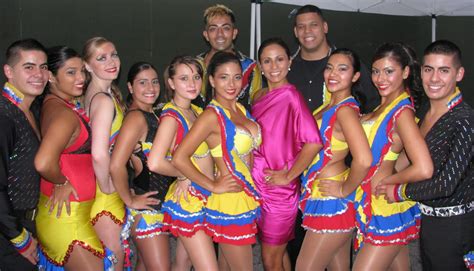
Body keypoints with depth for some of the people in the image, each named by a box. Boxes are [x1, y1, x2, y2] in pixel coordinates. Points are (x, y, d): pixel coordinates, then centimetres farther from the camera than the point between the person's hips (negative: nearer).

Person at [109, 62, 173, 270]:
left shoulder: (152, 115, 9)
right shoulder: (136, 117, -18)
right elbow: (116, 165, -29)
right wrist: (130, 201, -18)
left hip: (160, 202, 9)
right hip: (146, 206, -9)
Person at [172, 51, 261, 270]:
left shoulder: (242, 110, 8)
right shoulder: (212, 115, -15)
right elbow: (179, 158, -23)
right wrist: (214, 186, -16)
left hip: (248, 200, 7)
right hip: (230, 204, -7)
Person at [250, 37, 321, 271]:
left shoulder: (291, 95, -16)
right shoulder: (259, 96, 8)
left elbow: (313, 141, -25)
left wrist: (288, 176, -17)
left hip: (279, 190, -7)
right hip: (258, 186, 7)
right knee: (278, 252, 19)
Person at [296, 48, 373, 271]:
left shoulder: (346, 110, -18)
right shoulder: (328, 106, 8)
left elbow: (363, 160, -31)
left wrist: (345, 190, -18)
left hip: (332, 202, -8)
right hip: (322, 199, 8)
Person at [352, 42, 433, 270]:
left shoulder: (402, 112, -18)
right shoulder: (384, 107, 7)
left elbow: (424, 169, -28)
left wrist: (385, 181, -15)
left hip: (386, 210, -8)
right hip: (372, 204, 8)